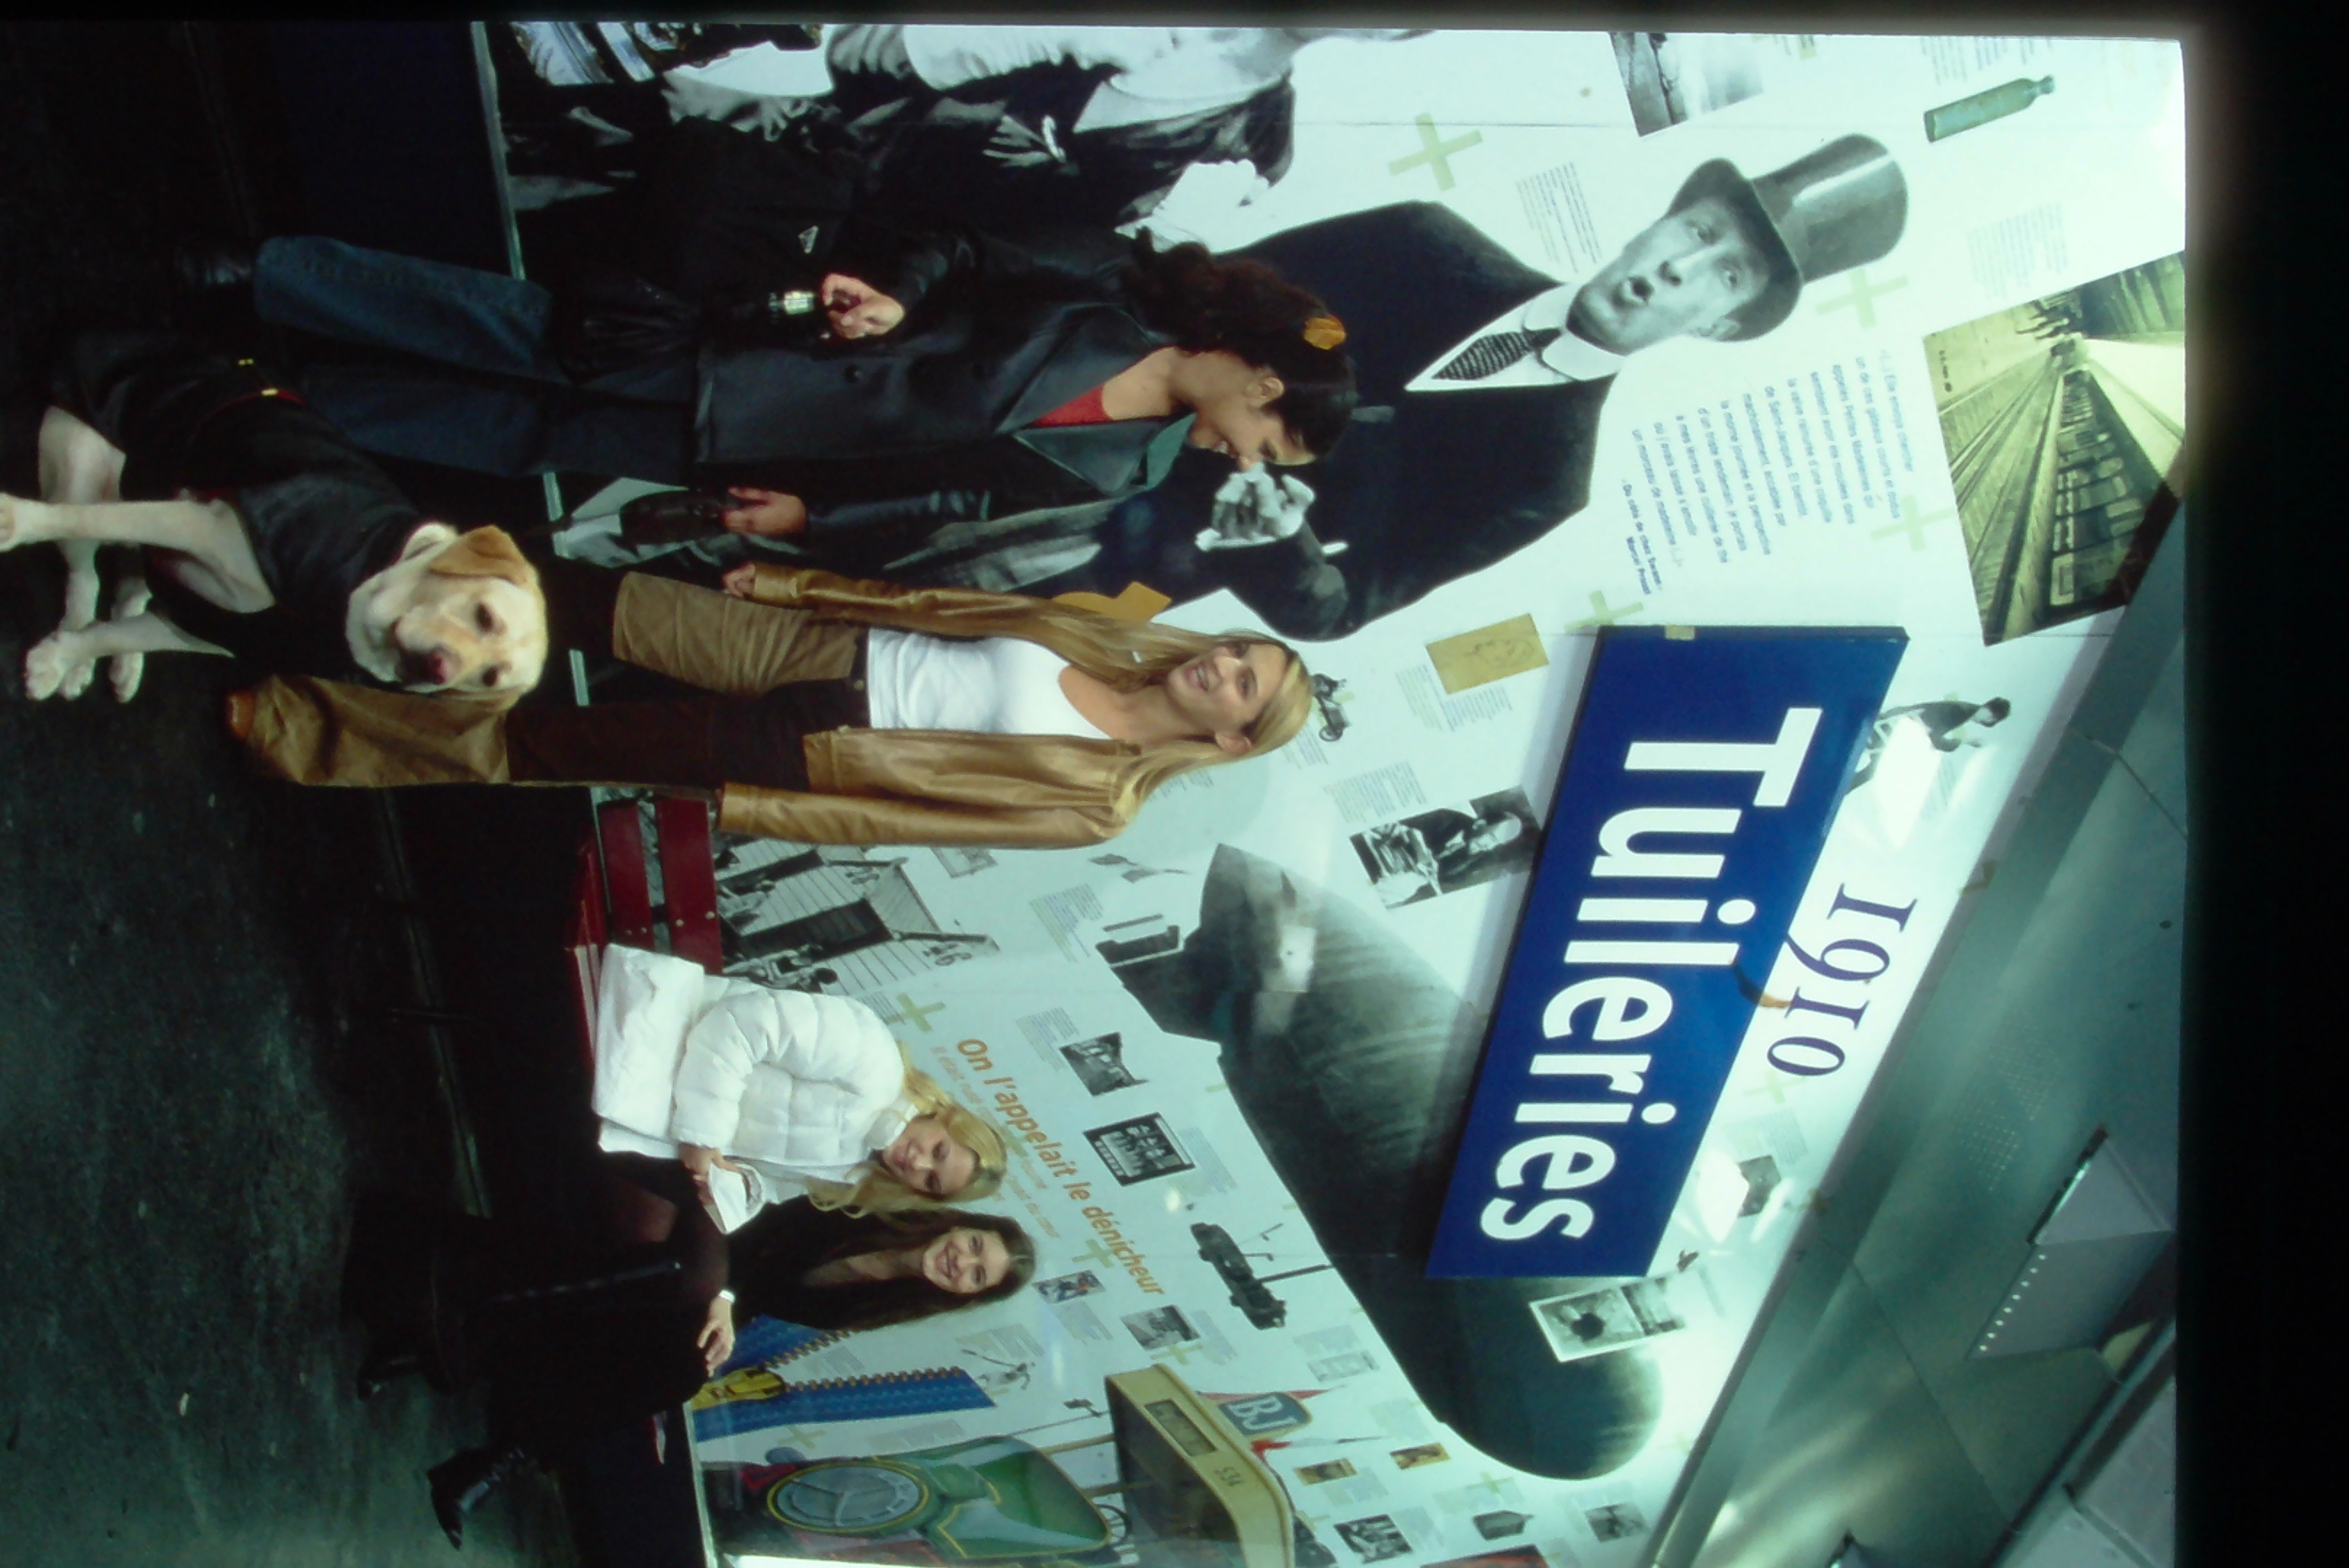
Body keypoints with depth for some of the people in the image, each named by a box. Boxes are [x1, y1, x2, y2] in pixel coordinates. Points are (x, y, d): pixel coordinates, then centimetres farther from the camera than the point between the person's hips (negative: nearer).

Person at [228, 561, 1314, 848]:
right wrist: (795, 581, 4)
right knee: (615, 605, -7)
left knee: (540, 745, -7)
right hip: (816, 642, 5)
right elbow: (943, 606, 7)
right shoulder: (1112, 639, 1)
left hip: (809, 745, -5)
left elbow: (898, 811, -17)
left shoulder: (1096, 801, -15)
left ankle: (299, 730, 4)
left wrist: (737, 808, -16)